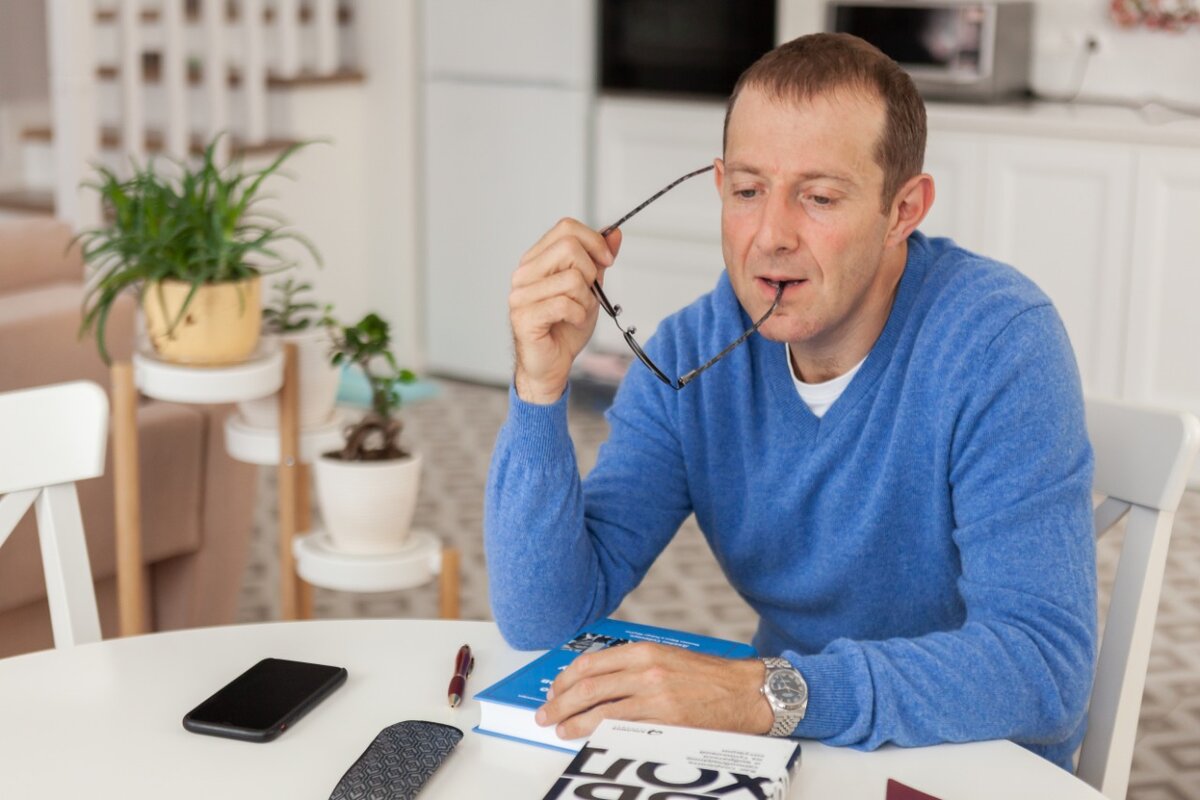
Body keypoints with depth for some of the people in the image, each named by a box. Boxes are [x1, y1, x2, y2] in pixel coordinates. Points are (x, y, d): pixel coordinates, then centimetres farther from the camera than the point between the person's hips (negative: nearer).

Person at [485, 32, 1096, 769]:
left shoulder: (999, 341, -18)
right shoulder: (691, 356, -5)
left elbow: (1044, 664, -26)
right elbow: (541, 619, -9)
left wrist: (765, 693, -35)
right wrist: (541, 387, -21)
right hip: (790, 749, 4)